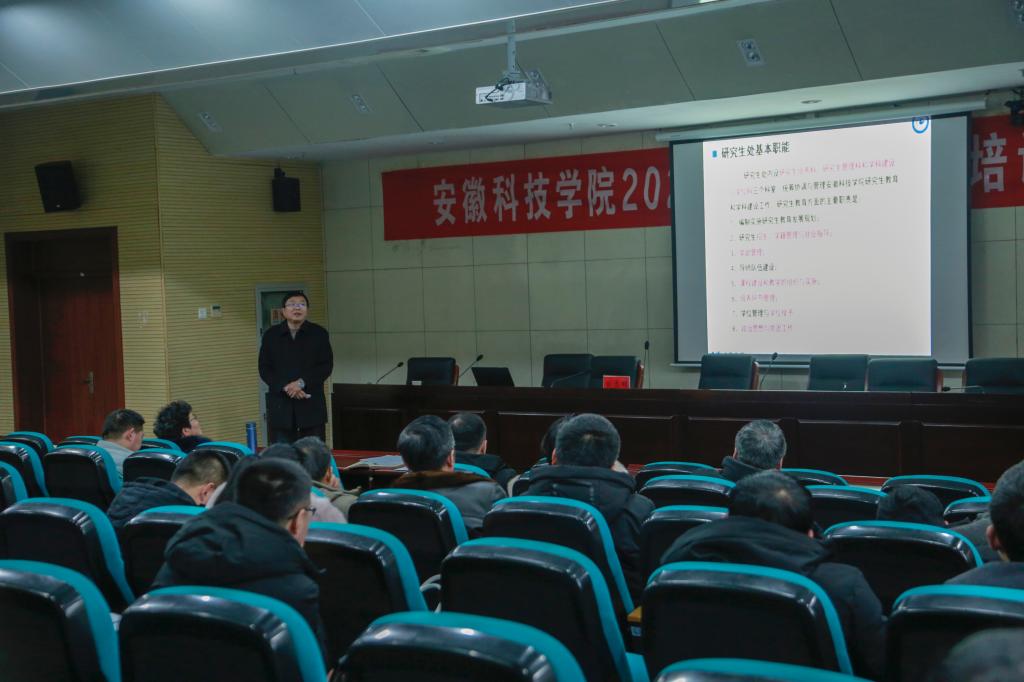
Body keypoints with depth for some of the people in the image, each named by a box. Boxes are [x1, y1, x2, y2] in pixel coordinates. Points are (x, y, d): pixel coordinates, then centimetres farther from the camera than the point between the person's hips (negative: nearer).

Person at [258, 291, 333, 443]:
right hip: (281, 405, 1)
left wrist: (301, 383, -15)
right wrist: (286, 388, -12)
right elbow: (264, 369, 2)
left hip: (312, 405, -1)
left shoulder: (319, 334, 4)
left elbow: (326, 366, -2)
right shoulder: (271, 335, 7)